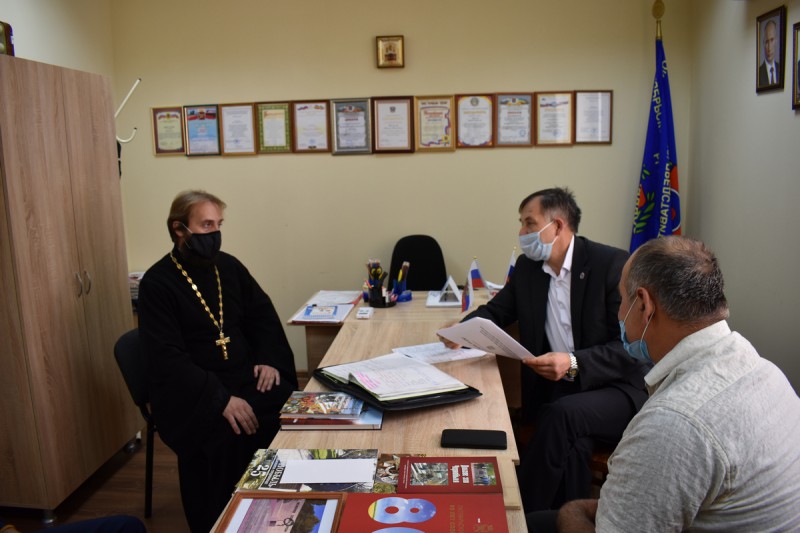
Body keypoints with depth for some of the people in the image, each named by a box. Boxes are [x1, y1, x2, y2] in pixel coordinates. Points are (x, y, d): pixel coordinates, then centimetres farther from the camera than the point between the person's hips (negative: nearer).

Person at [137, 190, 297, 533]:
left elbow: (263, 315, 16)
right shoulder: (157, 283, -7)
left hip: (245, 377, 5)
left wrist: (269, 359, -4)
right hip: (192, 393, -4)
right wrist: (221, 399, -25)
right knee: (228, 437, -32)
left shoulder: (228, 266, 10)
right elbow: (168, 359, -15)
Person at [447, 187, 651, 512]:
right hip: (556, 388, 4)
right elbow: (496, 311, 17)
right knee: (570, 442, -28)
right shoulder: (527, 267, 7)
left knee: (563, 414, -32)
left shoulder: (613, 264, -11)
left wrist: (574, 364, -29)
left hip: (617, 387, -4)